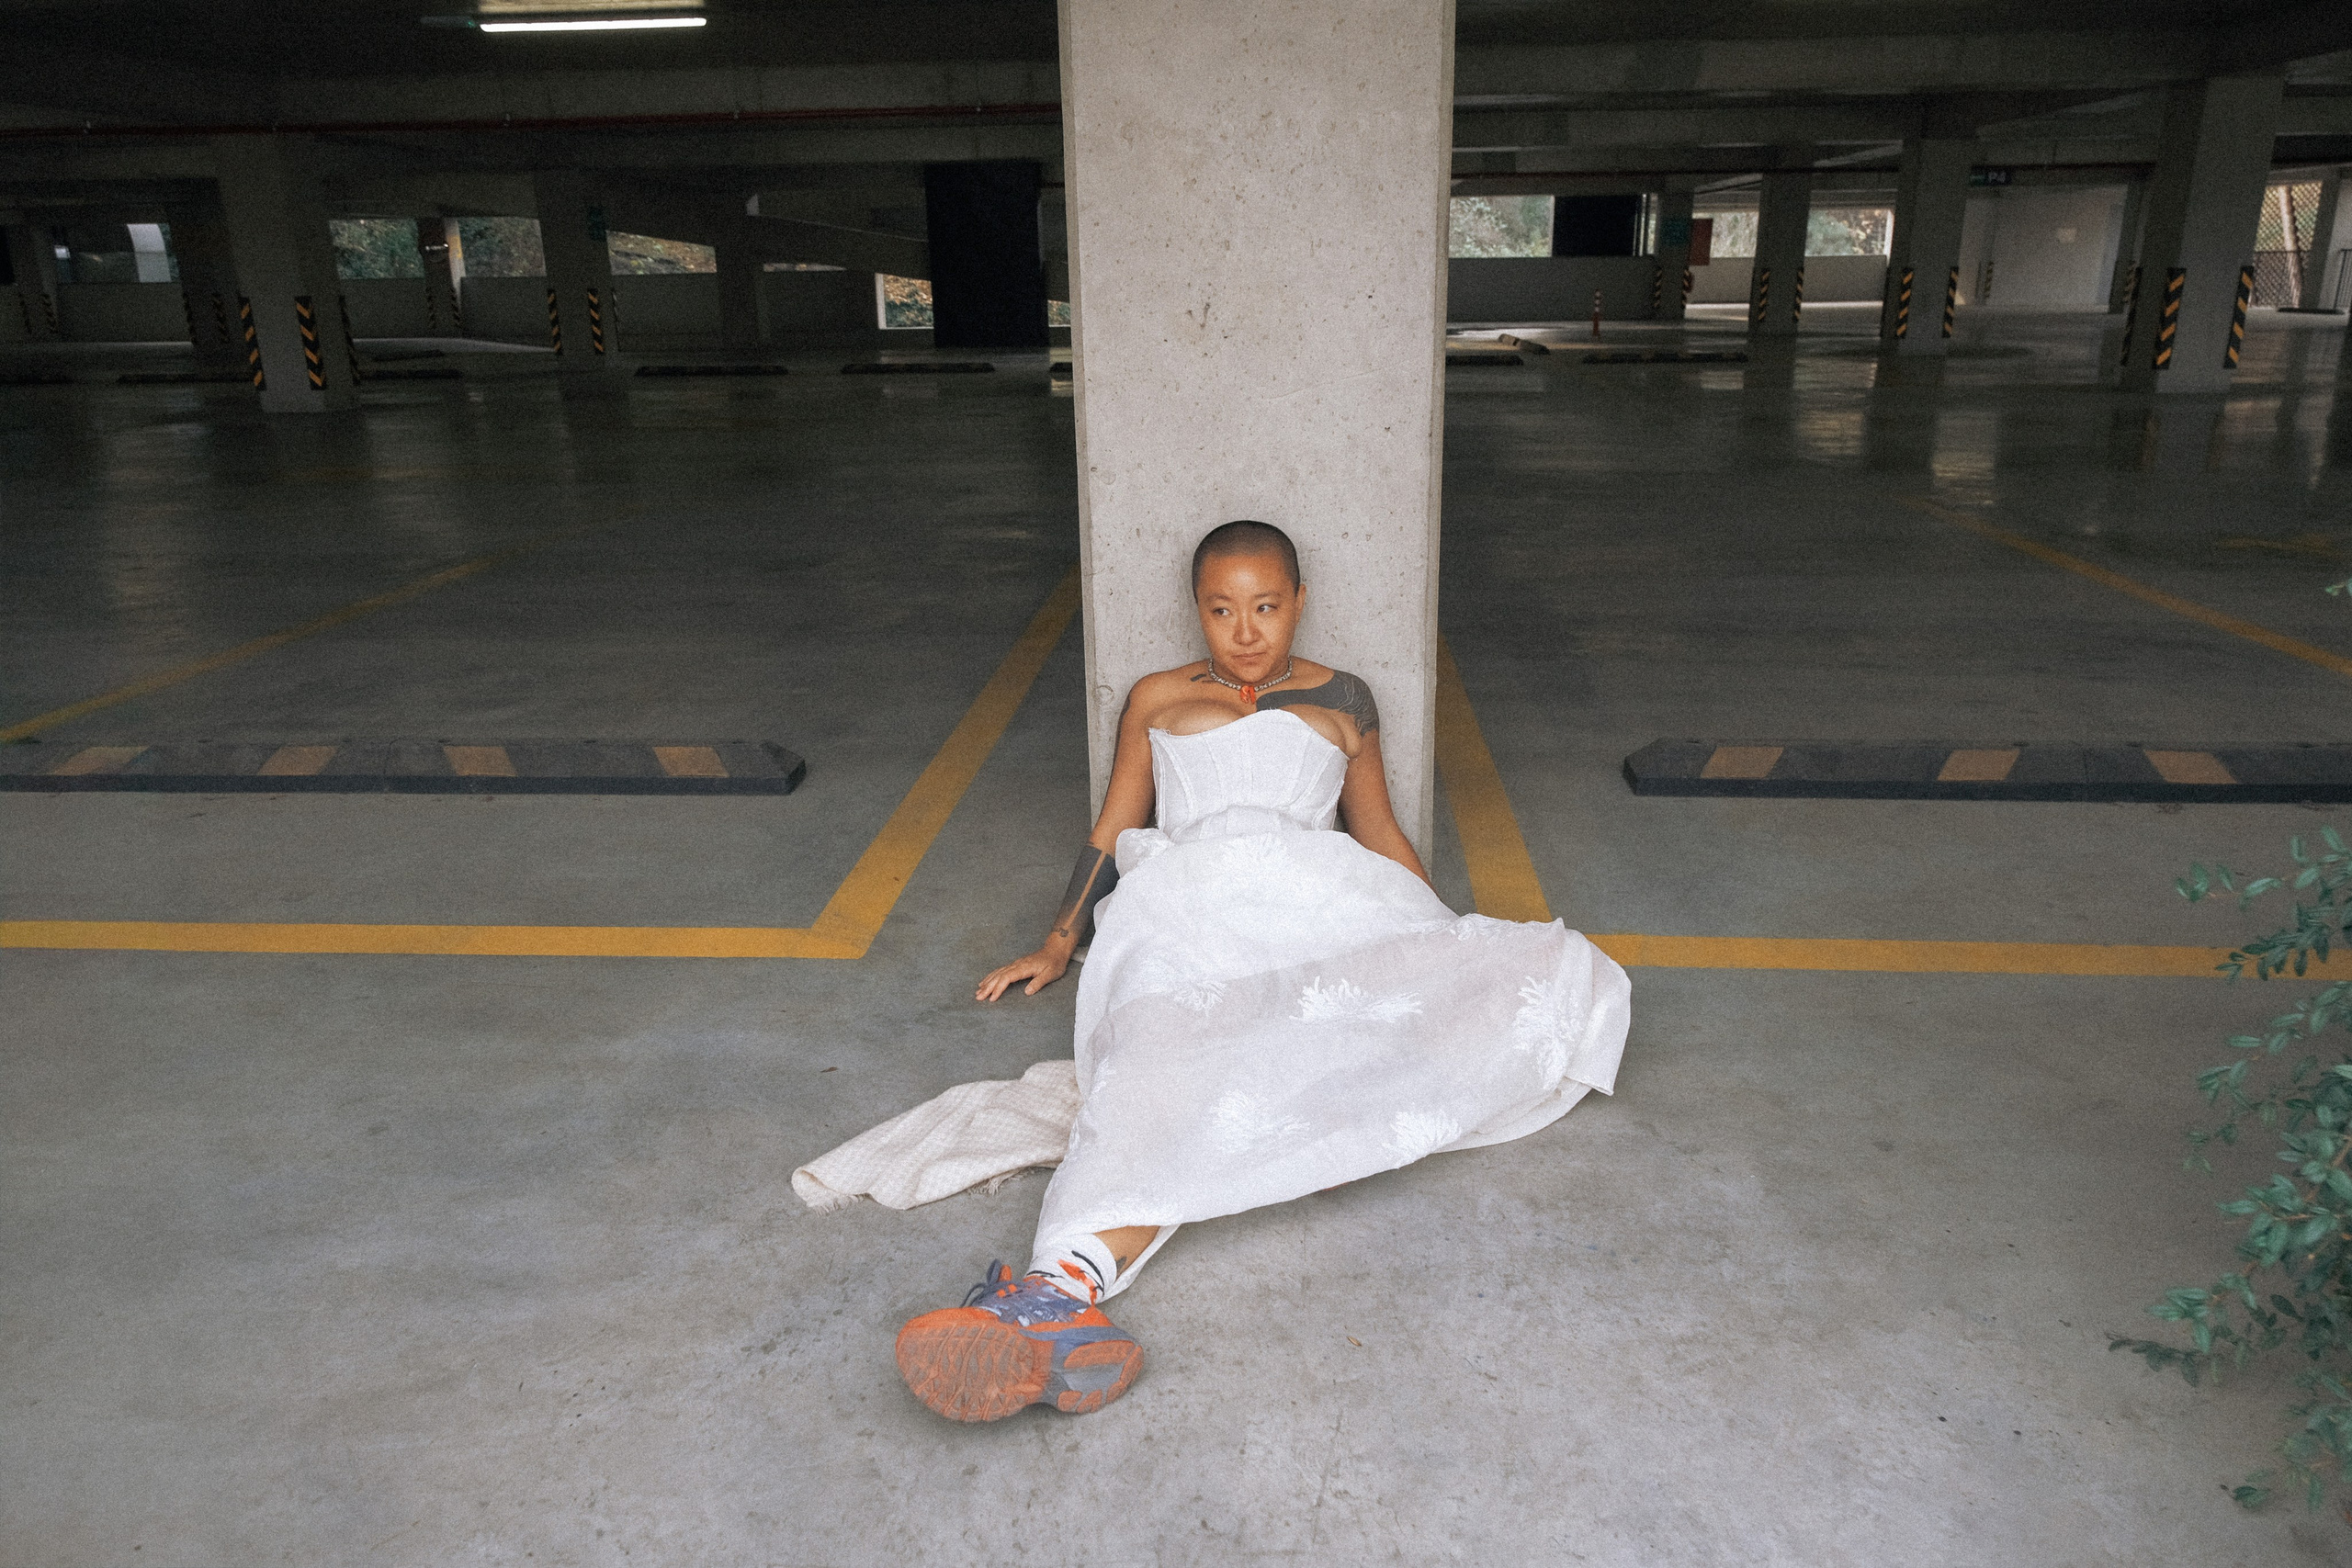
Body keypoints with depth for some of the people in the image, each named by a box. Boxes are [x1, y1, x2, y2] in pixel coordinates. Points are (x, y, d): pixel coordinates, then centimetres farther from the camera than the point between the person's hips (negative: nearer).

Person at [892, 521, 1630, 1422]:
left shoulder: (1341, 701, 27)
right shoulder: (1157, 700, 27)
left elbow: (1378, 831, 29)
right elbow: (1114, 831, 26)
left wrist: (1453, 940, 20)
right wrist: (1057, 946, 20)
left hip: (1315, 897, 2)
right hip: (1188, 901, -1)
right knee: (1168, 1052, -37)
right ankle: (1068, 1288, -62)